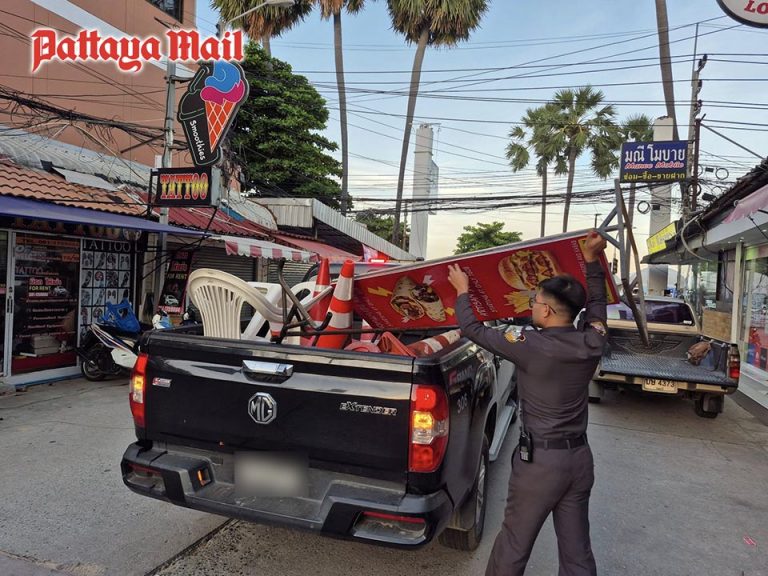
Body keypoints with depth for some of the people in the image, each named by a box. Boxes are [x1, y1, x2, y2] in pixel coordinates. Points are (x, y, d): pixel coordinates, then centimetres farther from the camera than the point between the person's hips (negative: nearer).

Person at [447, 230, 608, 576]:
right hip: (580, 458, 6)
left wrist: (462, 291, 7)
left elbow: (473, 330, -8)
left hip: (539, 460, -6)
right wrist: (591, 259, 22)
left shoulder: (529, 346, -19)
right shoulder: (592, 342, -4)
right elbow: (597, 303, 17)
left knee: (514, 545, 12)